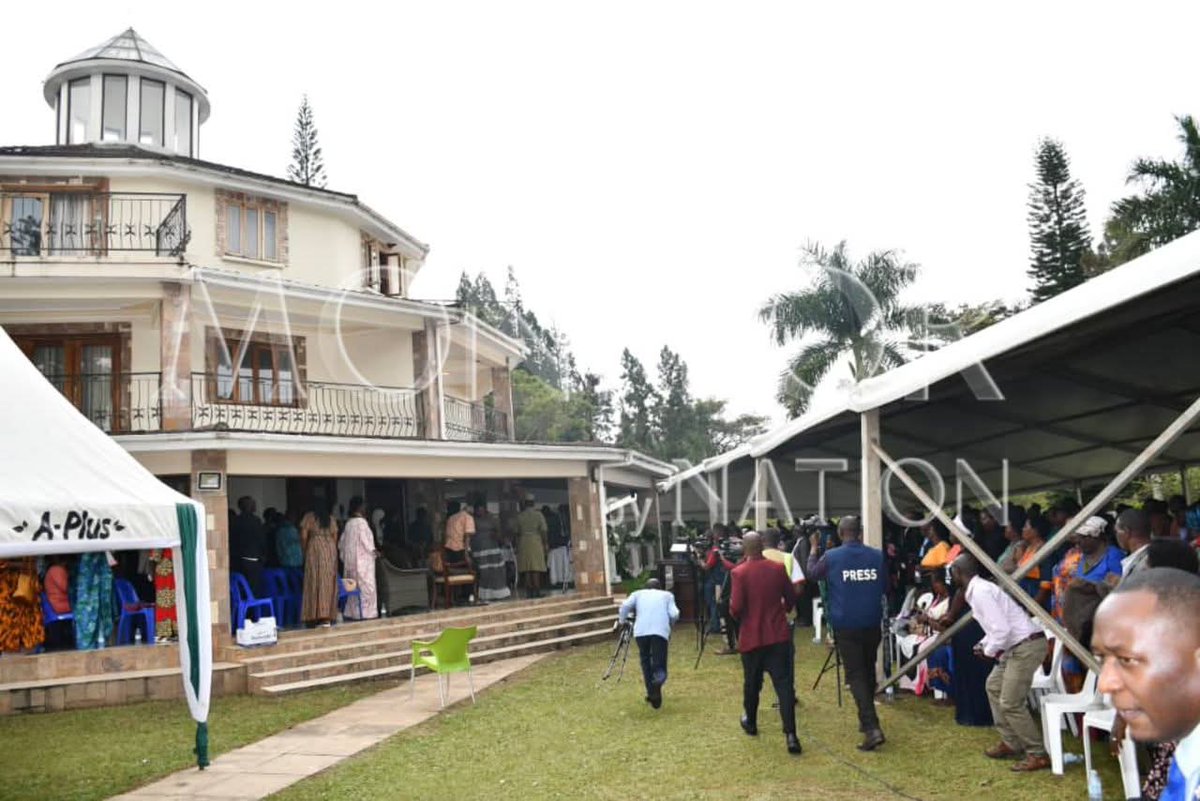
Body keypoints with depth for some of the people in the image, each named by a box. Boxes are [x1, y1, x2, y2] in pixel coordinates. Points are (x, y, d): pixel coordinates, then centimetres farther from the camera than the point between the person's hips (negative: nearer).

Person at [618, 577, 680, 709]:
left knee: (645, 661, 15)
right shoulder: (667, 595, 27)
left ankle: (651, 694, 10)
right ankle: (658, 680, -32)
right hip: (661, 631, -1)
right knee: (659, 663, -1)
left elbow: (625, 606, 9)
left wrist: (623, 621, 24)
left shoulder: (638, 593, 27)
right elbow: (674, 614, 12)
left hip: (641, 631, 1)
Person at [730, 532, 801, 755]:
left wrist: (736, 615, 6)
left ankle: (750, 722, 35)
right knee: (782, 682, -3)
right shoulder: (777, 569, -1)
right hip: (778, 635, 2)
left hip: (751, 637, -2)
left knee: (752, 682, 16)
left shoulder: (739, 573, -13)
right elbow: (791, 597, 9)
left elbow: (736, 608, -17)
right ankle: (790, 734, -12)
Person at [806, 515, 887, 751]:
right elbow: (885, 586, 14)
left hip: (846, 625, -3)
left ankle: (872, 728, -16)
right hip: (872, 624, 3)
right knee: (868, 671, 19)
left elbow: (812, 573, 14)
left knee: (856, 675, -4)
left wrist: (814, 550, 28)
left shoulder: (830, 557, -7)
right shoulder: (877, 556, -1)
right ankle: (866, 719, 29)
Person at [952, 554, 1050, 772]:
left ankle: (1038, 755, 1)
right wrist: (984, 645, 10)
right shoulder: (978, 589, 14)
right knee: (994, 686, 20)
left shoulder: (980, 592, -18)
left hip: (1027, 645, -11)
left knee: (1010, 703, -7)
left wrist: (989, 651, -8)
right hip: (1019, 645, 11)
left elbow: (1002, 629, -23)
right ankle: (1010, 743, 25)